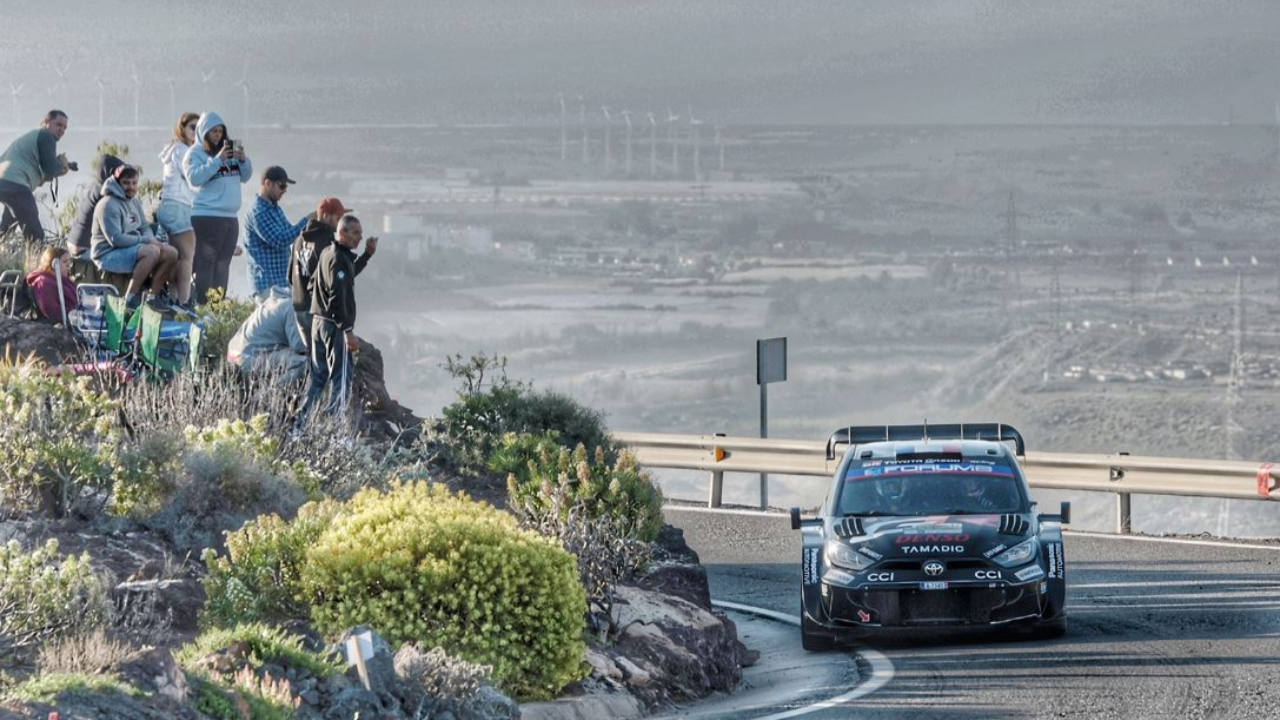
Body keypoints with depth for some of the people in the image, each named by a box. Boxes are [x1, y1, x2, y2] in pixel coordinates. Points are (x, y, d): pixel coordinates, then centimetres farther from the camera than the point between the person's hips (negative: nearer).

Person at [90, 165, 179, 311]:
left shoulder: (135, 202, 13)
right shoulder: (108, 205, -16)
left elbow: (145, 227, 17)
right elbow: (115, 239, -23)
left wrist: (151, 239, -8)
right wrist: (145, 240, -20)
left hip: (133, 248, 9)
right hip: (108, 254, -9)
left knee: (171, 253, -5)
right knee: (151, 251, -32)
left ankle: (152, 297, 4)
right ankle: (130, 299, -27)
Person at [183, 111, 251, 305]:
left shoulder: (231, 149, 15)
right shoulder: (195, 153, -1)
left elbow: (245, 176, 17)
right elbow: (194, 178, -17)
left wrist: (243, 160, -3)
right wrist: (217, 160, -20)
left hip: (230, 217, 6)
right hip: (206, 216, -6)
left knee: (222, 266, 8)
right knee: (205, 265, -11)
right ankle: (201, 306, -14)